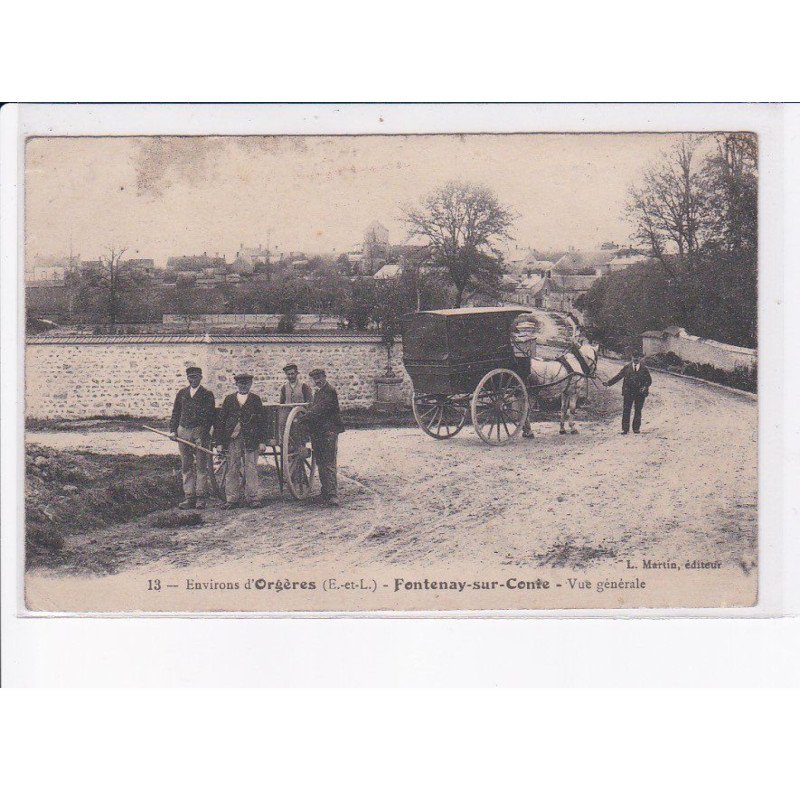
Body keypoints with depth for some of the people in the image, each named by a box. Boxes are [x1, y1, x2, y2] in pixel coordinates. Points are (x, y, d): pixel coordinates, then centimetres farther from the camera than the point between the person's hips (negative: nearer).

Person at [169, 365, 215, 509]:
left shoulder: (207, 394, 2)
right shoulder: (181, 393, 14)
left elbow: (210, 416, -5)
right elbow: (175, 413, 16)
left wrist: (204, 434, -16)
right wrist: (173, 430, 3)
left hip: (200, 432, -4)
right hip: (183, 432, 4)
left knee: (201, 465, -2)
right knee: (186, 466, 5)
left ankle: (201, 497, 1)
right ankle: (189, 497, 8)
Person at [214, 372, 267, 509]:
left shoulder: (255, 399, 8)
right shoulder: (229, 399, 11)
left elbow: (261, 421, 4)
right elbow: (220, 421, 8)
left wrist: (262, 441, -4)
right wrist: (219, 442, 1)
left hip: (251, 440, -2)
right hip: (231, 440, 2)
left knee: (251, 469, -2)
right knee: (232, 470, 3)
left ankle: (253, 498, 3)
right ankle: (232, 499, 6)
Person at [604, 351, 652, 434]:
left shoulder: (644, 369, 4)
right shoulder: (627, 367, 7)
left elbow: (649, 380, 3)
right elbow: (618, 376, 2)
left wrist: (645, 387, -17)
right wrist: (608, 383, -9)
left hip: (640, 393, 0)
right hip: (628, 392, 0)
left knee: (638, 411, 6)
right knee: (626, 411, -2)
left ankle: (636, 428, 18)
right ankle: (625, 429, 1)